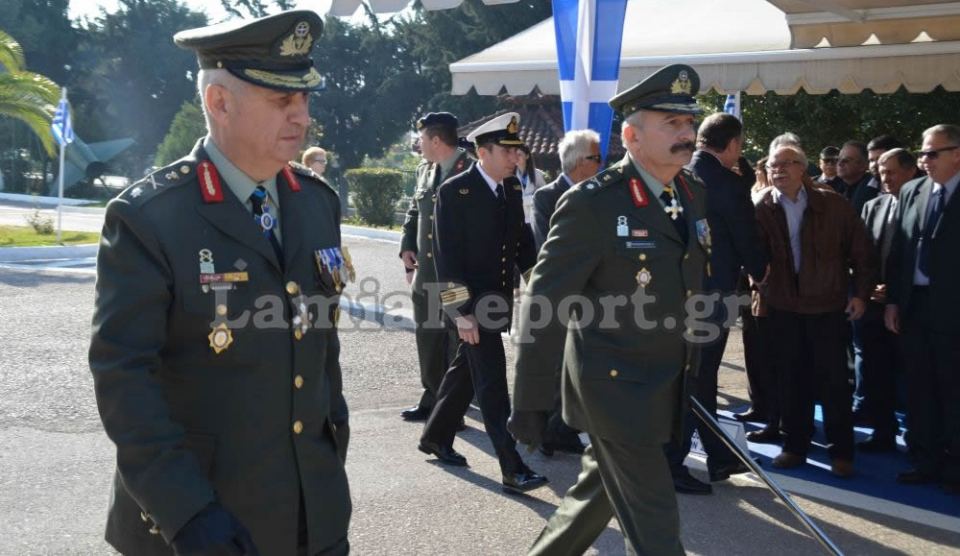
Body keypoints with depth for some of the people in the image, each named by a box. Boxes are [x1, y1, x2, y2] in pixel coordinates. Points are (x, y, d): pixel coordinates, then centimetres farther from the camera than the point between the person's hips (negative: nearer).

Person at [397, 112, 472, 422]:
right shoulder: (424, 171, 11)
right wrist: (407, 248, 5)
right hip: (426, 274, 7)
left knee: (459, 343, 3)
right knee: (428, 341, 15)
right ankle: (433, 400, 29)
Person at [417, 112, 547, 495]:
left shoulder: (513, 190, 7)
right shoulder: (454, 191, -14)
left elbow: (522, 241, 12)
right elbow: (446, 257, -16)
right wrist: (462, 311, -19)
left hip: (499, 298, 7)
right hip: (470, 299, -7)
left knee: (466, 372, 18)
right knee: (492, 383, -7)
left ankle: (435, 436, 37)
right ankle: (513, 470, -5)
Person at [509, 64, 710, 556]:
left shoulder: (694, 194, 5)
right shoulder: (592, 203, -17)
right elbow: (546, 303, -15)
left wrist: (692, 367, 17)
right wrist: (530, 401, -13)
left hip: (666, 386, 7)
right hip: (613, 385, -7)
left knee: (598, 492, 22)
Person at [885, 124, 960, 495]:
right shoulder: (911, 192, 10)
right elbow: (897, 250, 10)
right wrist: (892, 300, 6)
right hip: (913, 307, 5)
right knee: (919, 390, 11)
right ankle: (926, 461, 22)